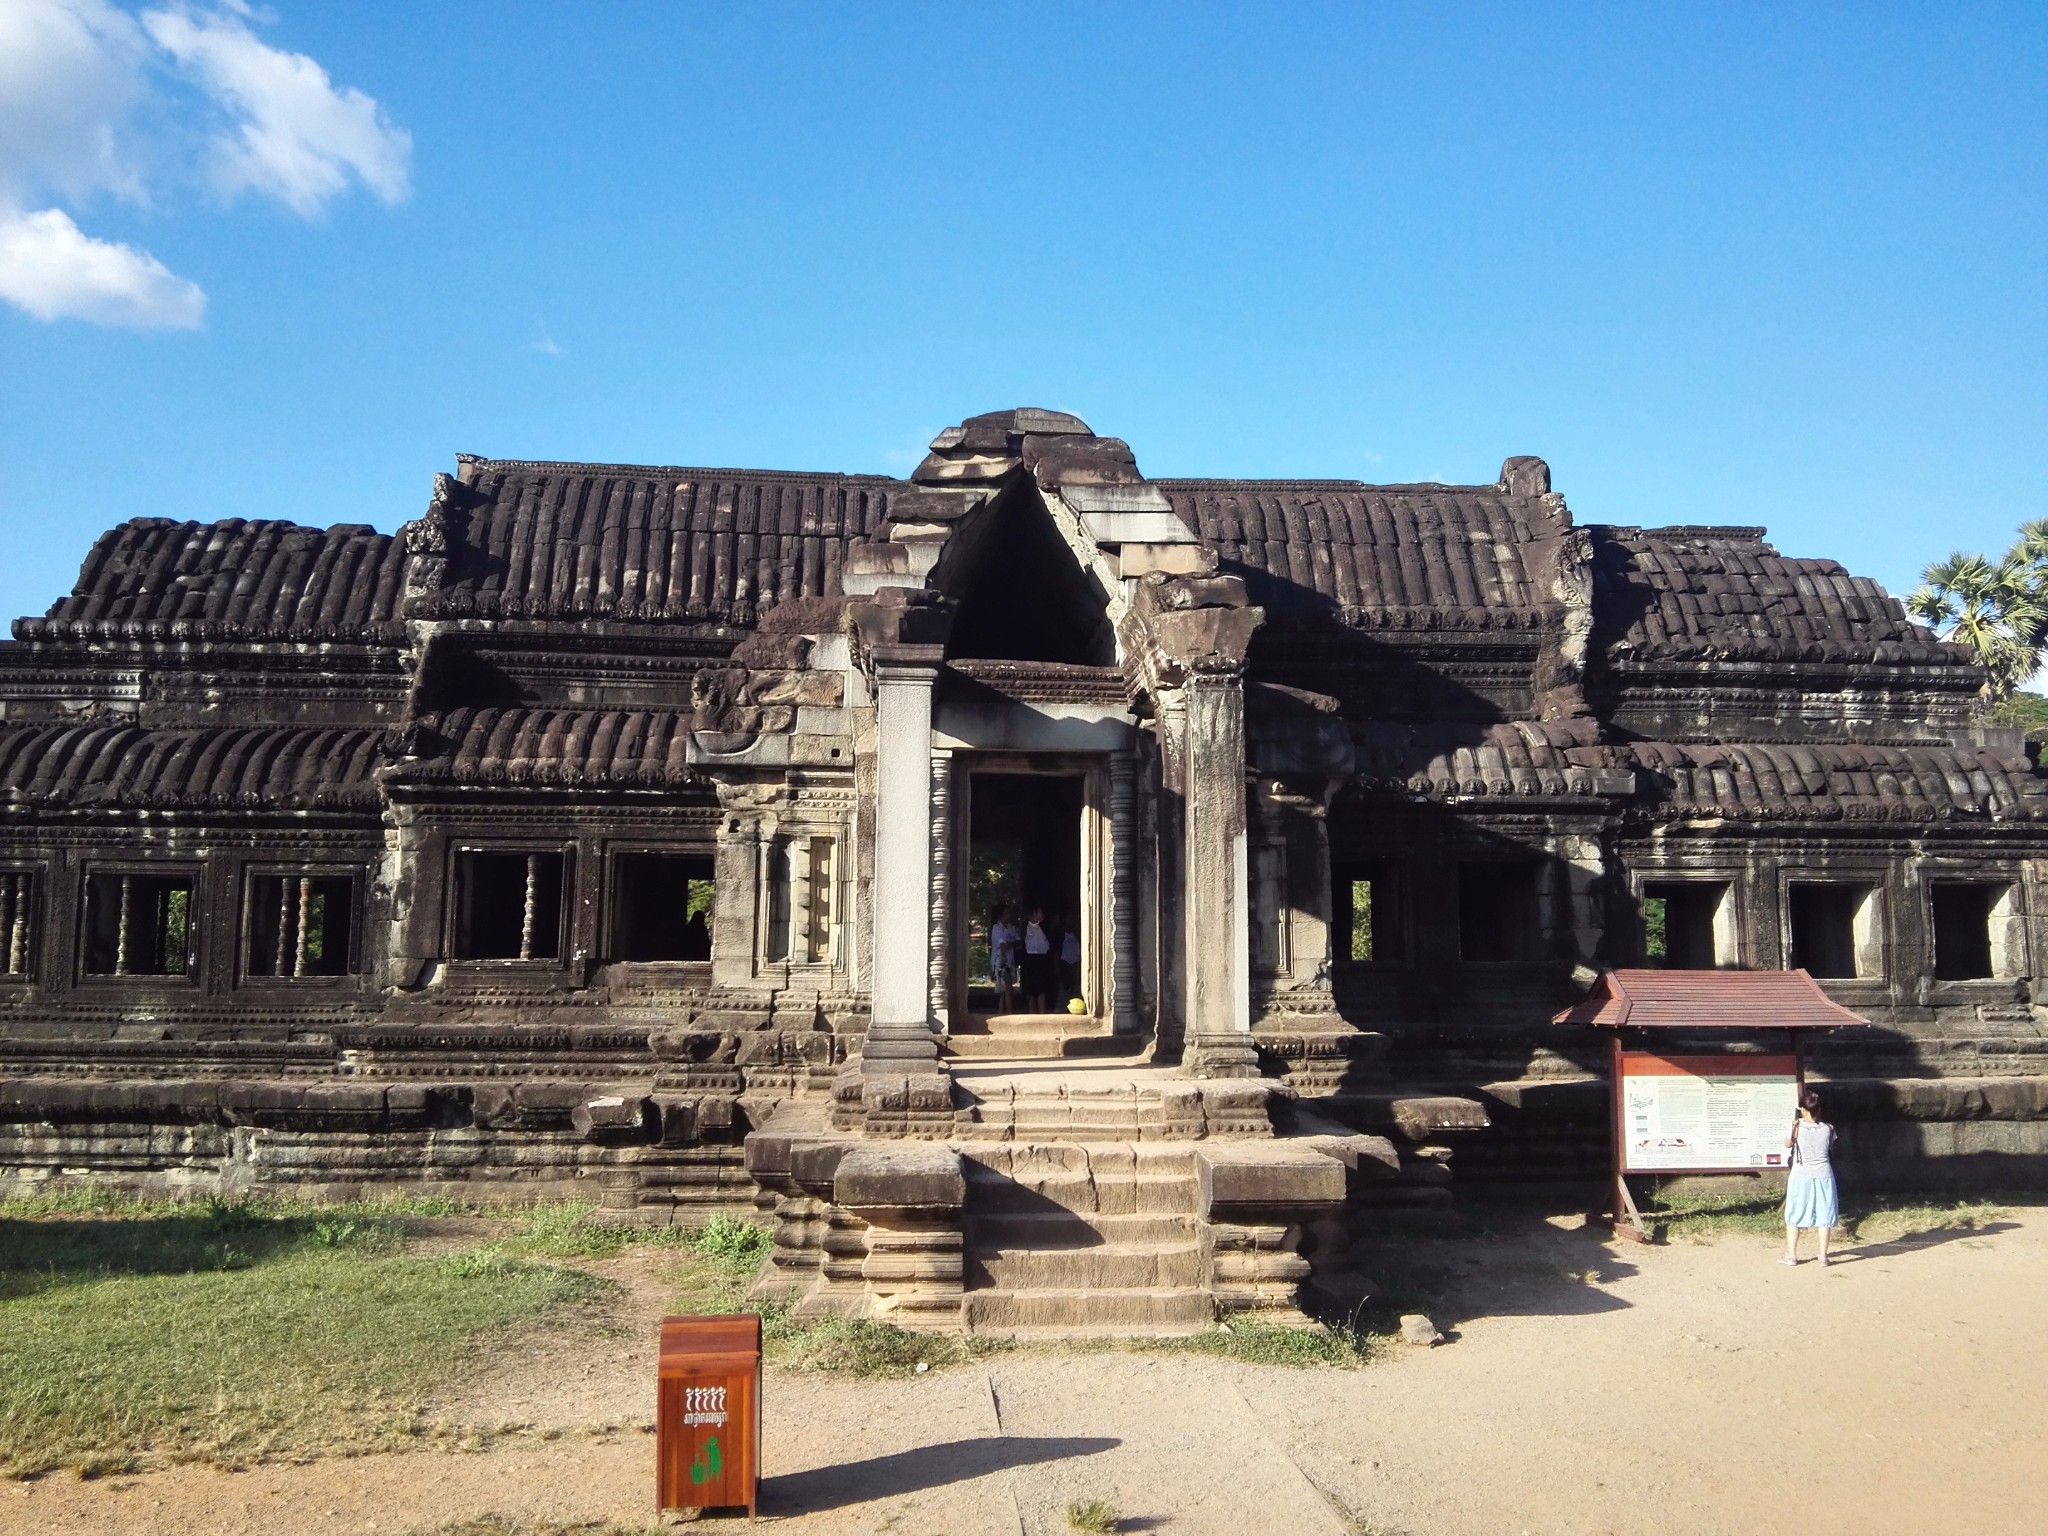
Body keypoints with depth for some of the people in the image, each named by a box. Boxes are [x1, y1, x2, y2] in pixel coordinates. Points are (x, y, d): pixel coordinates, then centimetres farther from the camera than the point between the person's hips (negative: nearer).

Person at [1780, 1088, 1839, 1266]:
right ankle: (1823, 1255, 10)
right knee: (1823, 1216, 10)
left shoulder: (1797, 1126, -11)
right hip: (1823, 1176, 1)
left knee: (1794, 1216, 8)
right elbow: (1832, 1147, 12)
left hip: (1800, 1176, -1)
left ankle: (1791, 1255, 9)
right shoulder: (1828, 1129, -6)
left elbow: (1787, 1144, 7)